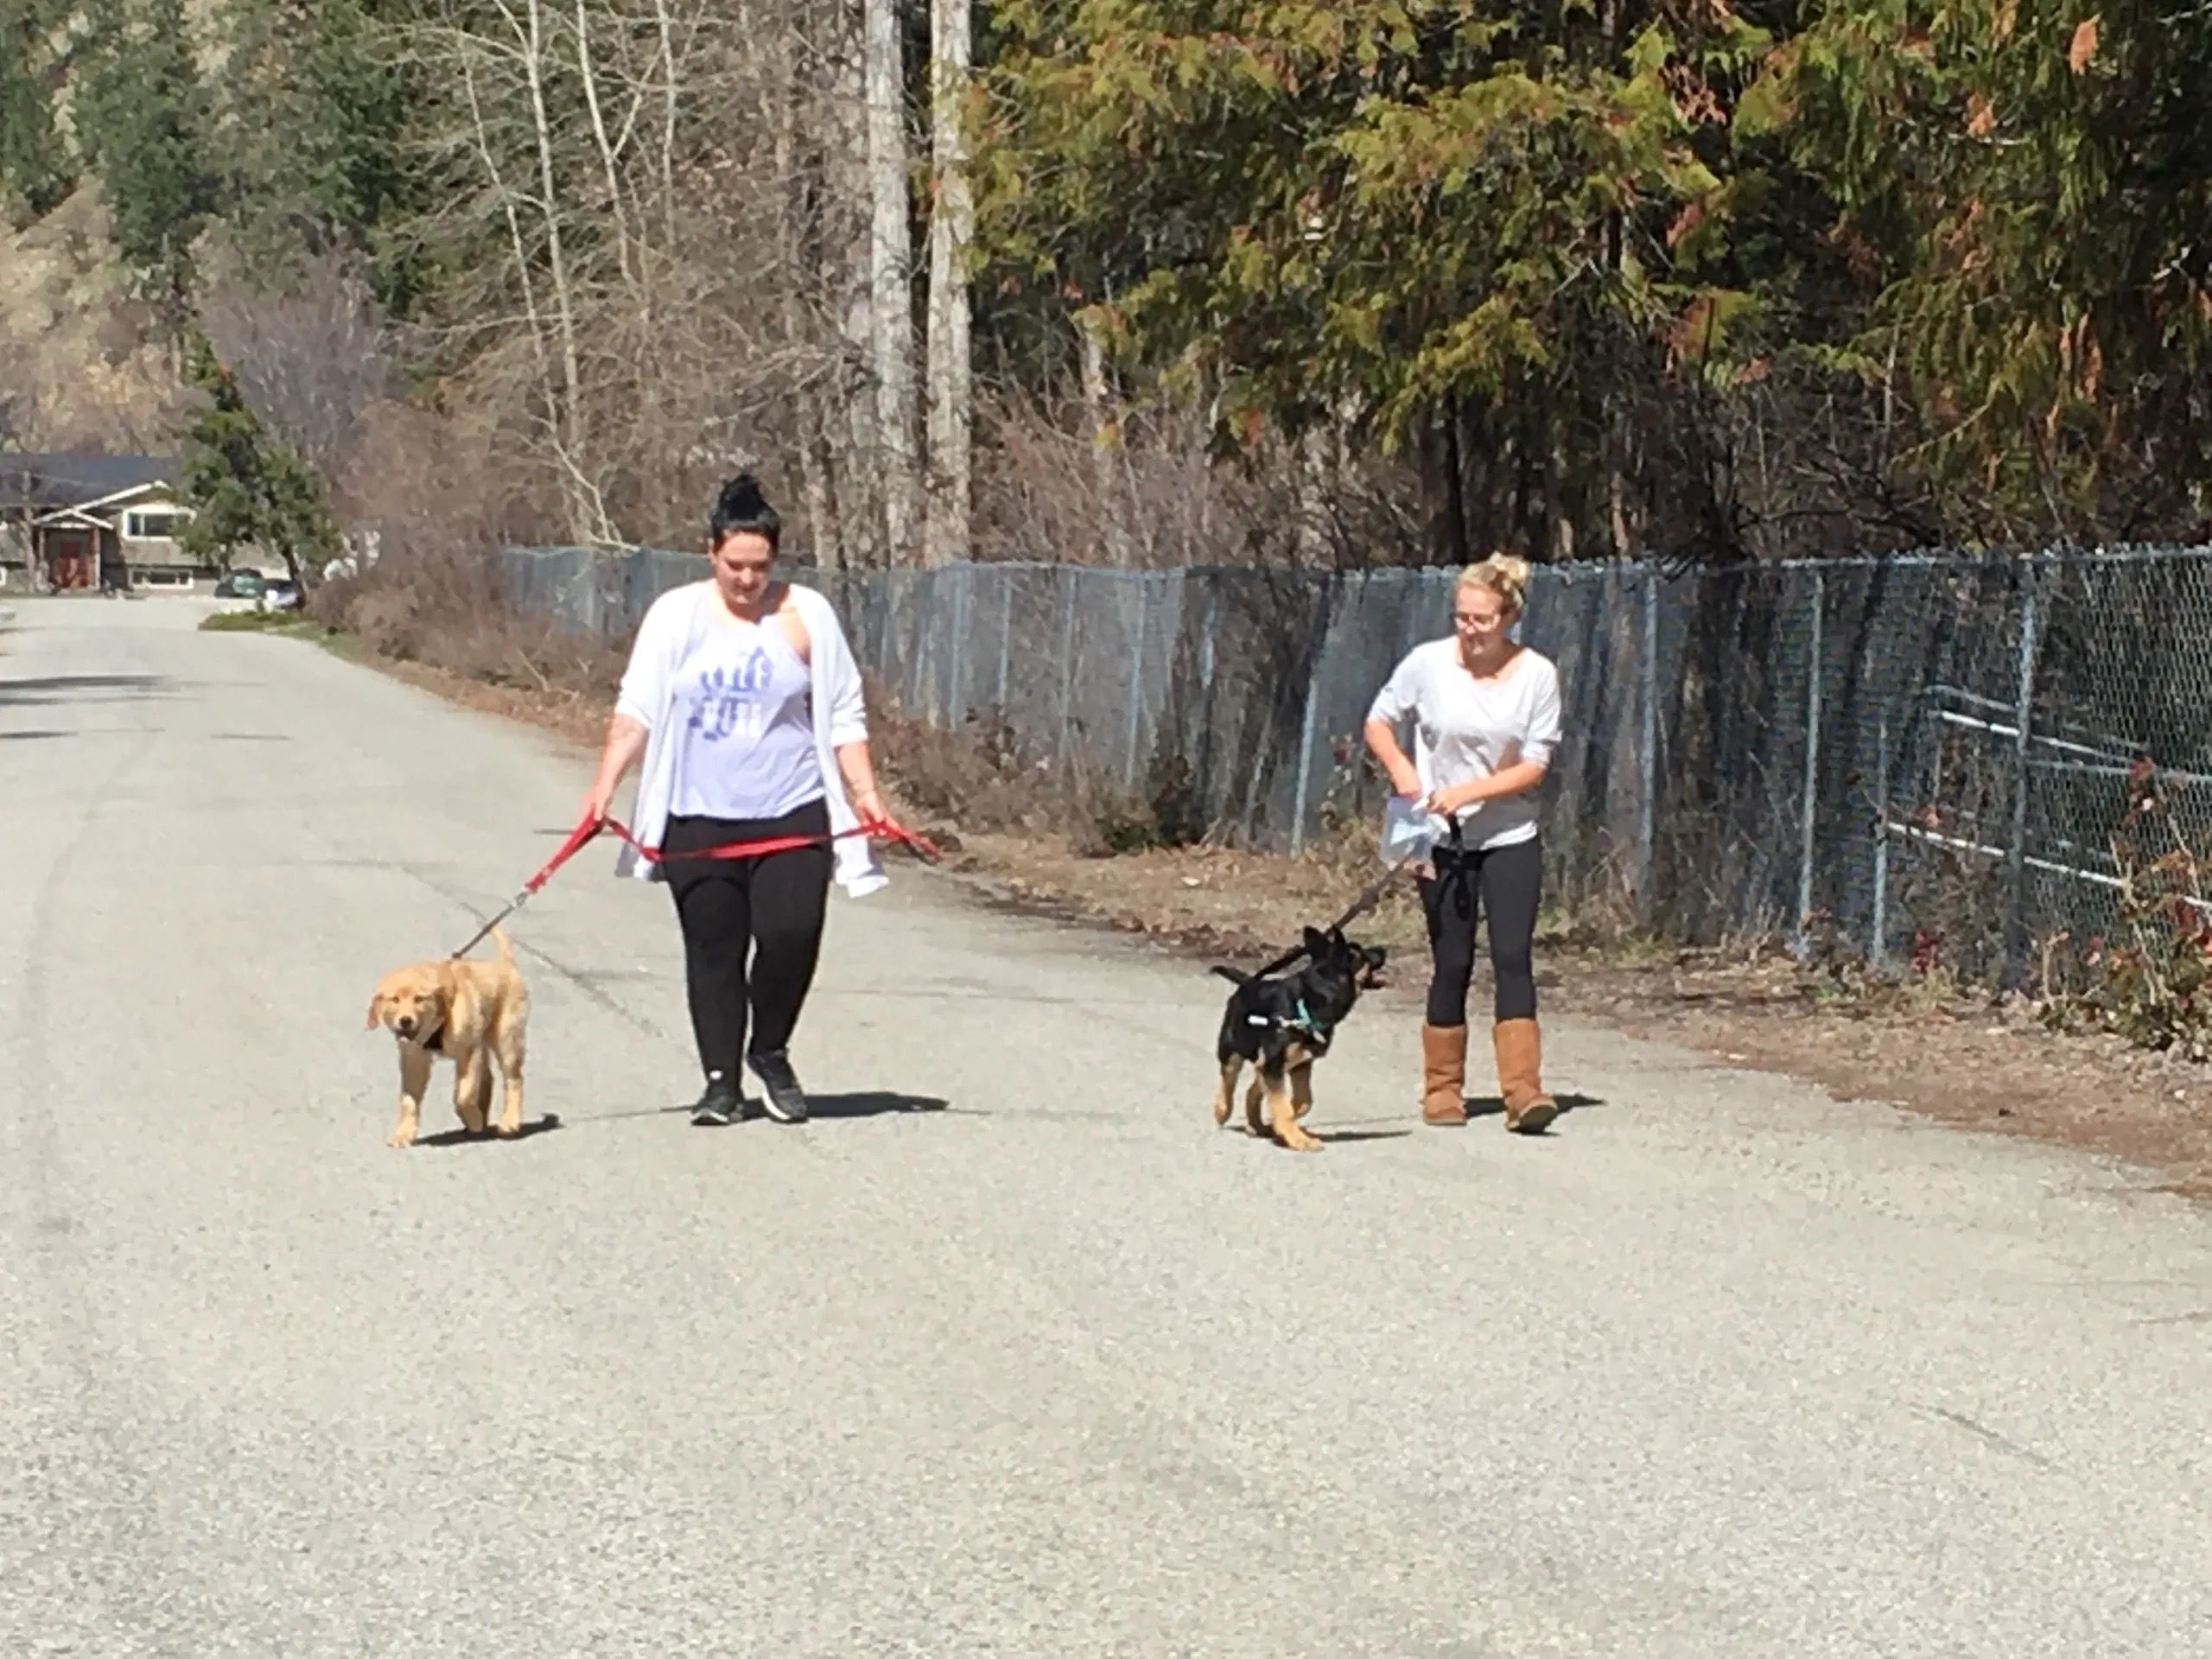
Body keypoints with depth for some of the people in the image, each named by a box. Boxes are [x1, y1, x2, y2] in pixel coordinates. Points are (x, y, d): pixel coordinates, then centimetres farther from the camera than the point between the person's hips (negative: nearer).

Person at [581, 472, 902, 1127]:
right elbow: (637, 708, 1)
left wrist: (865, 794, 0)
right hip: (699, 820, 0)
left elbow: (843, 716, 7)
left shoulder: (806, 615, 3)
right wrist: (605, 784, -9)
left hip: (792, 816, 0)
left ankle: (771, 1053, 14)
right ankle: (721, 1081, 12)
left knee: (791, 935, -11)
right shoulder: (677, 615, 3)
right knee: (713, 949, 3)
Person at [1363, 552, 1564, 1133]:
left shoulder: (1537, 675, -7)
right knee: (1452, 964, 3)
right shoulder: (1428, 663, -6)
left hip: (1510, 839, -1)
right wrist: (1400, 768, -14)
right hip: (1444, 840, 1)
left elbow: (1535, 766, -7)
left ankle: (1523, 1090, -19)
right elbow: (1379, 721, 6)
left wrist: (1468, 792, -19)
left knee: (1513, 956, -13)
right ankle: (1442, 1087, 16)